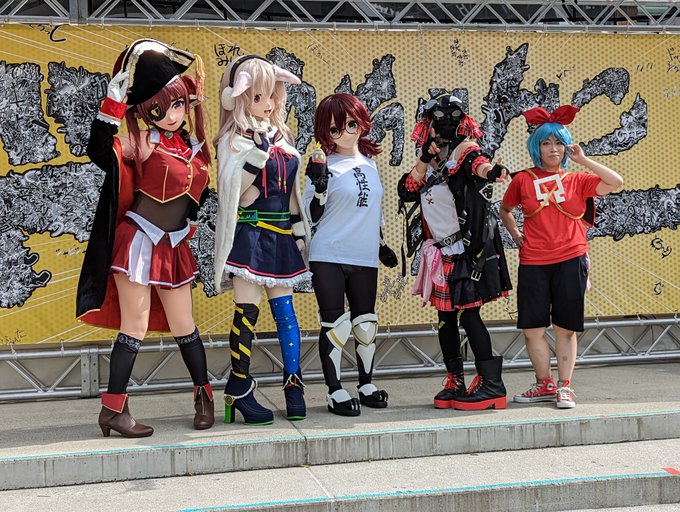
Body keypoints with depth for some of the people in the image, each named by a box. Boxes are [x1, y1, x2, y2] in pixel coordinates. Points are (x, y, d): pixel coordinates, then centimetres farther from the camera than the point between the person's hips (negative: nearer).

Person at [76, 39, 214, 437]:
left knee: (184, 325, 12)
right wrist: (118, 93, -30)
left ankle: (204, 395, 26)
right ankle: (114, 409, 4)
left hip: (173, 248, 5)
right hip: (138, 242, -5)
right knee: (135, 326, -4)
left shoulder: (194, 146, 8)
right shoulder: (146, 145, -10)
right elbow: (100, 149, -27)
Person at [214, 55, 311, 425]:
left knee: (285, 309, 6)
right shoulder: (235, 140, -4)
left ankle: (293, 385, 11)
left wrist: (299, 229, 19)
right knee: (247, 310, -4)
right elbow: (234, 192, -15)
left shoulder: (280, 136, 16)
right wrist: (259, 154, -20)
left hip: (281, 236, 6)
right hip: (250, 234, -6)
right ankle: (239, 387, 6)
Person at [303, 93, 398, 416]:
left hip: (365, 259, 5)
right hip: (328, 258, -5)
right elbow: (312, 217, -9)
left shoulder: (370, 162, 11)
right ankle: (335, 391, 9)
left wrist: (381, 245, 23)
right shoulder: (326, 165, -6)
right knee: (334, 324, -2)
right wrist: (320, 185, -24)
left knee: (366, 324, 8)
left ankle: (366, 384, 24)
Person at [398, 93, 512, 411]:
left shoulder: (465, 153, -9)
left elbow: (478, 165, -33)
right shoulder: (430, 162, 11)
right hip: (441, 251, 7)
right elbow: (406, 192, 2)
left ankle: (491, 384, -3)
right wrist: (424, 161, -7)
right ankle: (455, 383, 21)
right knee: (446, 316, 11)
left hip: (466, 249, -7)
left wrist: (491, 171, -56)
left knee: (468, 313, -9)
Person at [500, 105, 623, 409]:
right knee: (532, 328, 3)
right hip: (533, 264, 1)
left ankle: (564, 387, 15)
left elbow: (616, 182, -8)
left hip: (570, 261, -1)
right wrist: (515, 235, 9)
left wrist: (582, 160, -5)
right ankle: (544, 385, 19)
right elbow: (505, 210, 23)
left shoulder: (577, 180, 5)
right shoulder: (523, 180, 6)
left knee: (565, 328, 4)